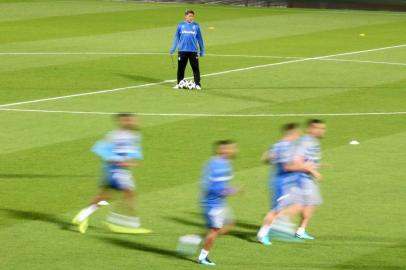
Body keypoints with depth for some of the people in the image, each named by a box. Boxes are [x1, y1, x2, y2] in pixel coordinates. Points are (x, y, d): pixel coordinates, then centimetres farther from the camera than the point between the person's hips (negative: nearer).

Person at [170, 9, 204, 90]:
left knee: (195, 68, -4)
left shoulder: (196, 26, 5)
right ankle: (179, 83, 16)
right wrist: (173, 48, 5)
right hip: (182, 50, 1)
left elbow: (199, 38, 10)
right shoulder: (181, 25, 5)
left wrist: (202, 50, 9)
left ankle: (197, 84, 0)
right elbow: (177, 37, 10)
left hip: (193, 50, -1)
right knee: (181, 68, 5)